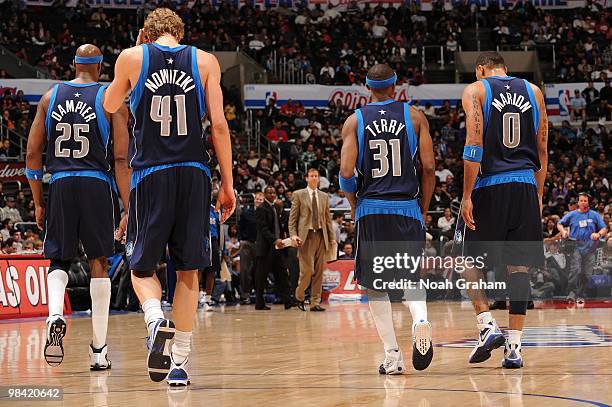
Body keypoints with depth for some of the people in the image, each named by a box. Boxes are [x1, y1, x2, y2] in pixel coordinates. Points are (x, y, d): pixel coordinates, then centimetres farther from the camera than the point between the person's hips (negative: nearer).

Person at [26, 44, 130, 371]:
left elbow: (32, 154, 7)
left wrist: (38, 203, 14)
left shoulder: (50, 97, 9)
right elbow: (121, 159, -5)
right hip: (96, 185, -2)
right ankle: (98, 349, 7)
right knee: (99, 263, 7)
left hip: (60, 185, 2)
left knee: (59, 260, 13)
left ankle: (55, 318, -17)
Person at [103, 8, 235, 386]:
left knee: (142, 267, 11)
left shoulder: (133, 57, 4)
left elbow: (110, 105, 21)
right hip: (194, 174, 1)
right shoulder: (205, 61, 5)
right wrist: (228, 184, 5)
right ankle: (180, 362, 7)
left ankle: (156, 320, -20)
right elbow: (219, 124, 0)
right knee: (188, 270, 10)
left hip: (150, 174, -1)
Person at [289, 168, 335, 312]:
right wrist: (293, 234, -11)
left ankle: (315, 303, 5)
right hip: (306, 236, -4)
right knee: (307, 269, -11)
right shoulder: (298, 195, 5)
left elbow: (328, 218, 17)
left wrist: (332, 237, 10)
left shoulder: (324, 196, 16)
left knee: (319, 271, 1)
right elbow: (292, 217, 2)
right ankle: (299, 297, 11)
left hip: (321, 236, 4)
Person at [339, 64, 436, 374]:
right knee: (410, 276, 13)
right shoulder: (415, 116, 4)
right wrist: (423, 209, 11)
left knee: (375, 284, 10)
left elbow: (346, 172, -5)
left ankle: (392, 355, 2)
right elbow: (429, 166, -1)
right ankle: (420, 320, -19)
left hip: (371, 210, 0)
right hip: (407, 209, 0)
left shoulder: (354, 121, 2)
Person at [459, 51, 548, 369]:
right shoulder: (533, 92, 14)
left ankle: (487, 326, -6)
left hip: (489, 187, -3)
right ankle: (514, 346, 3)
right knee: (519, 267, 4)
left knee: (469, 260, 10)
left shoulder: (475, 90, 2)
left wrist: (467, 196, -8)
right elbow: (542, 150, 13)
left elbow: (474, 146, -9)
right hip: (525, 187, 3)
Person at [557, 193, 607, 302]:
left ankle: (580, 295, 10)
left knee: (586, 273, 0)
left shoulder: (595, 215, 9)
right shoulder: (572, 215, 10)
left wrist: (598, 234, -13)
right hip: (575, 246, -1)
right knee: (575, 270, -18)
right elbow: (560, 224, 17)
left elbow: (604, 229, 9)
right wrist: (563, 232, -4)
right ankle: (572, 292, -14)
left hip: (590, 248, 1)